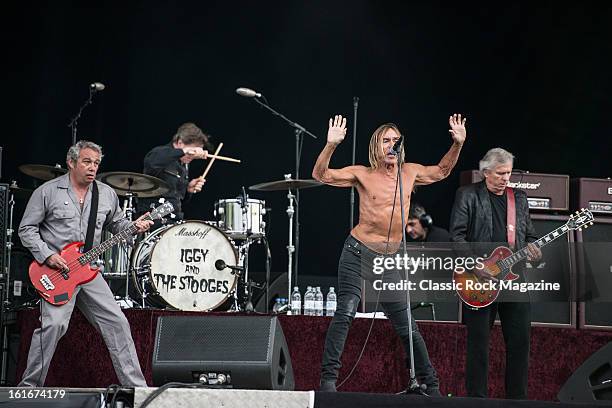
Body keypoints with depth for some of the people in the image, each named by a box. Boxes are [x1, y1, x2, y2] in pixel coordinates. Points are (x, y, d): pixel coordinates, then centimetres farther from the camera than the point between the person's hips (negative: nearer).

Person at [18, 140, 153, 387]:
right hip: (56, 272, -5)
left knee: (116, 322, 0)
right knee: (54, 324, -21)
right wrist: (47, 256, -13)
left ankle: (136, 386, 7)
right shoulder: (48, 192, -3)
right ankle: (29, 387, -8)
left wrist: (135, 228, -1)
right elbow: (27, 229, -1)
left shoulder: (107, 195, 10)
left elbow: (117, 224, 22)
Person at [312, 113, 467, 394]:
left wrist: (458, 144, 14)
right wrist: (331, 144, -25)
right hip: (358, 253, -4)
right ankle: (328, 379, -16)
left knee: (407, 327, 7)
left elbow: (441, 171, 27)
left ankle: (431, 386, 17)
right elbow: (320, 175, -11)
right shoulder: (362, 174, -3)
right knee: (345, 313, -19)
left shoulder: (410, 173, 9)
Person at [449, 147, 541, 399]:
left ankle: (517, 397, 9)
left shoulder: (519, 197, 17)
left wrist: (530, 246, 0)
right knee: (478, 343, -2)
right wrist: (474, 266, -15)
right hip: (480, 280, -4)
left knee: (520, 341, 2)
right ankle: (477, 398, 3)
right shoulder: (468, 195, 1)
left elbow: (529, 234, 23)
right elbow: (457, 236, -5)